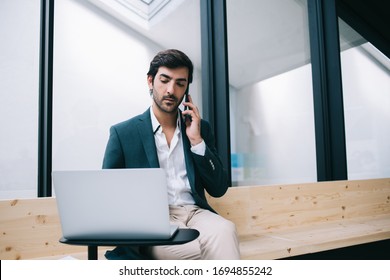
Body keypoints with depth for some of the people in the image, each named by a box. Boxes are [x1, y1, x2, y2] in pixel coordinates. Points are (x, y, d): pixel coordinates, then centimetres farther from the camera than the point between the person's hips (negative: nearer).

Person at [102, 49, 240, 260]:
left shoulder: (200, 129, 14)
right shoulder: (123, 133, 6)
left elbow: (218, 189, 10)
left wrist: (196, 141, -1)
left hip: (195, 213, 3)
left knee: (224, 230, -33)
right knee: (208, 249, -33)